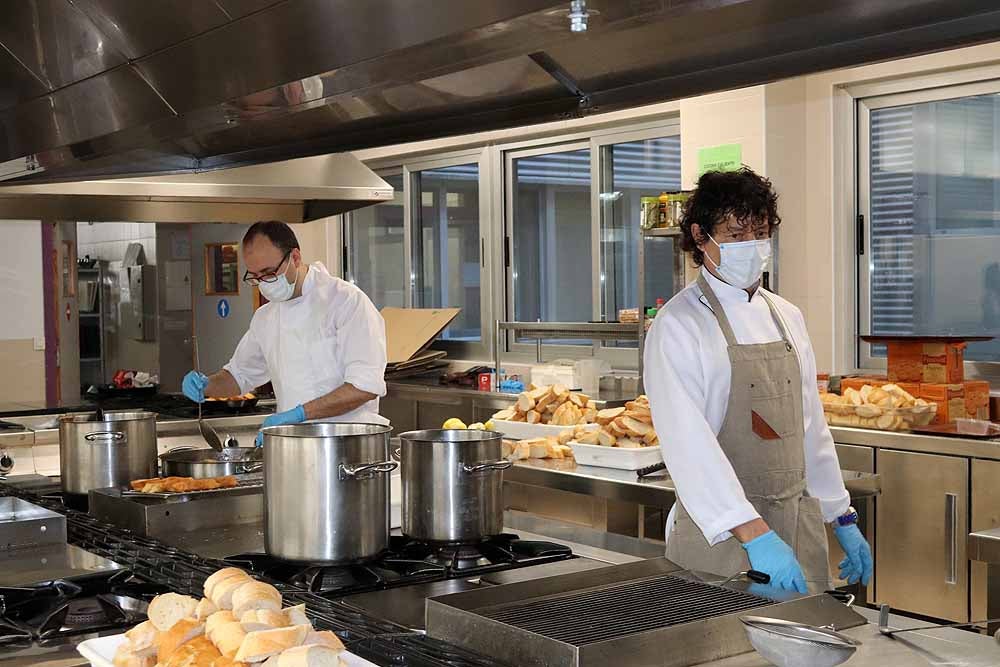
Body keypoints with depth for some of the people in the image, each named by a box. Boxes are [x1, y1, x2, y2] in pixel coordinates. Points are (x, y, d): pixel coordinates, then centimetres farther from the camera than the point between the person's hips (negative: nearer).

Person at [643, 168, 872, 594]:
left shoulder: (787, 318, 11)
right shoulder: (678, 325, -12)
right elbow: (688, 442, -22)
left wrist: (842, 518, 16)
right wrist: (754, 533, -30)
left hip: (799, 527, 6)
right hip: (720, 531, -6)